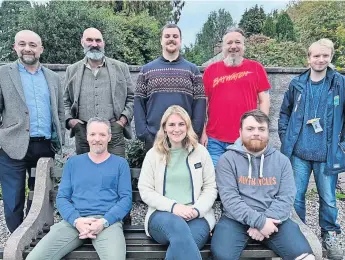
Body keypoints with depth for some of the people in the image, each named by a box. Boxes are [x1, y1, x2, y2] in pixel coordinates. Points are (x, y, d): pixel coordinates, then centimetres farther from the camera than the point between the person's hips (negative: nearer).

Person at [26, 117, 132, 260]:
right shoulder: (73, 162, 17)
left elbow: (126, 198, 2)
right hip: (74, 221, 3)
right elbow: (62, 197, 10)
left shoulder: (120, 163, 11)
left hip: (108, 220, -3)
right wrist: (76, 220, -10)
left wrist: (104, 222, -14)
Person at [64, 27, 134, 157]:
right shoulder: (72, 70, 13)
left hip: (114, 130, -1)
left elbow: (131, 97, 10)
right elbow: (66, 100, 18)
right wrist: (69, 119, 2)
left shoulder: (121, 68, 9)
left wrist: (124, 119, -2)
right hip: (82, 132, 2)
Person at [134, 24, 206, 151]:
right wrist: (143, 133, -6)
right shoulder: (146, 70, 8)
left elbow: (200, 104, 2)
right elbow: (139, 103, 4)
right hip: (153, 137, 1)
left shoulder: (193, 70, 7)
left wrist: (195, 134, -7)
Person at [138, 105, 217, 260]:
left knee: (180, 244, -34)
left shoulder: (200, 152, 9)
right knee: (178, 226, -37)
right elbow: (145, 191, 2)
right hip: (162, 215, 0)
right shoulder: (153, 154, 8)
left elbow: (210, 188, 8)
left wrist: (197, 209, -10)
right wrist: (173, 206, -12)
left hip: (197, 217, 0)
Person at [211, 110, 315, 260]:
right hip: (236, 220, -2)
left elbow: (286, 197, 0)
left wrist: (267, 220, -14)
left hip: (273, 220, 3)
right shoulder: (227, 159, -2)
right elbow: (229, 198, -11)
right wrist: (259, 221, -18)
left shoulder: (281, 160, 8)